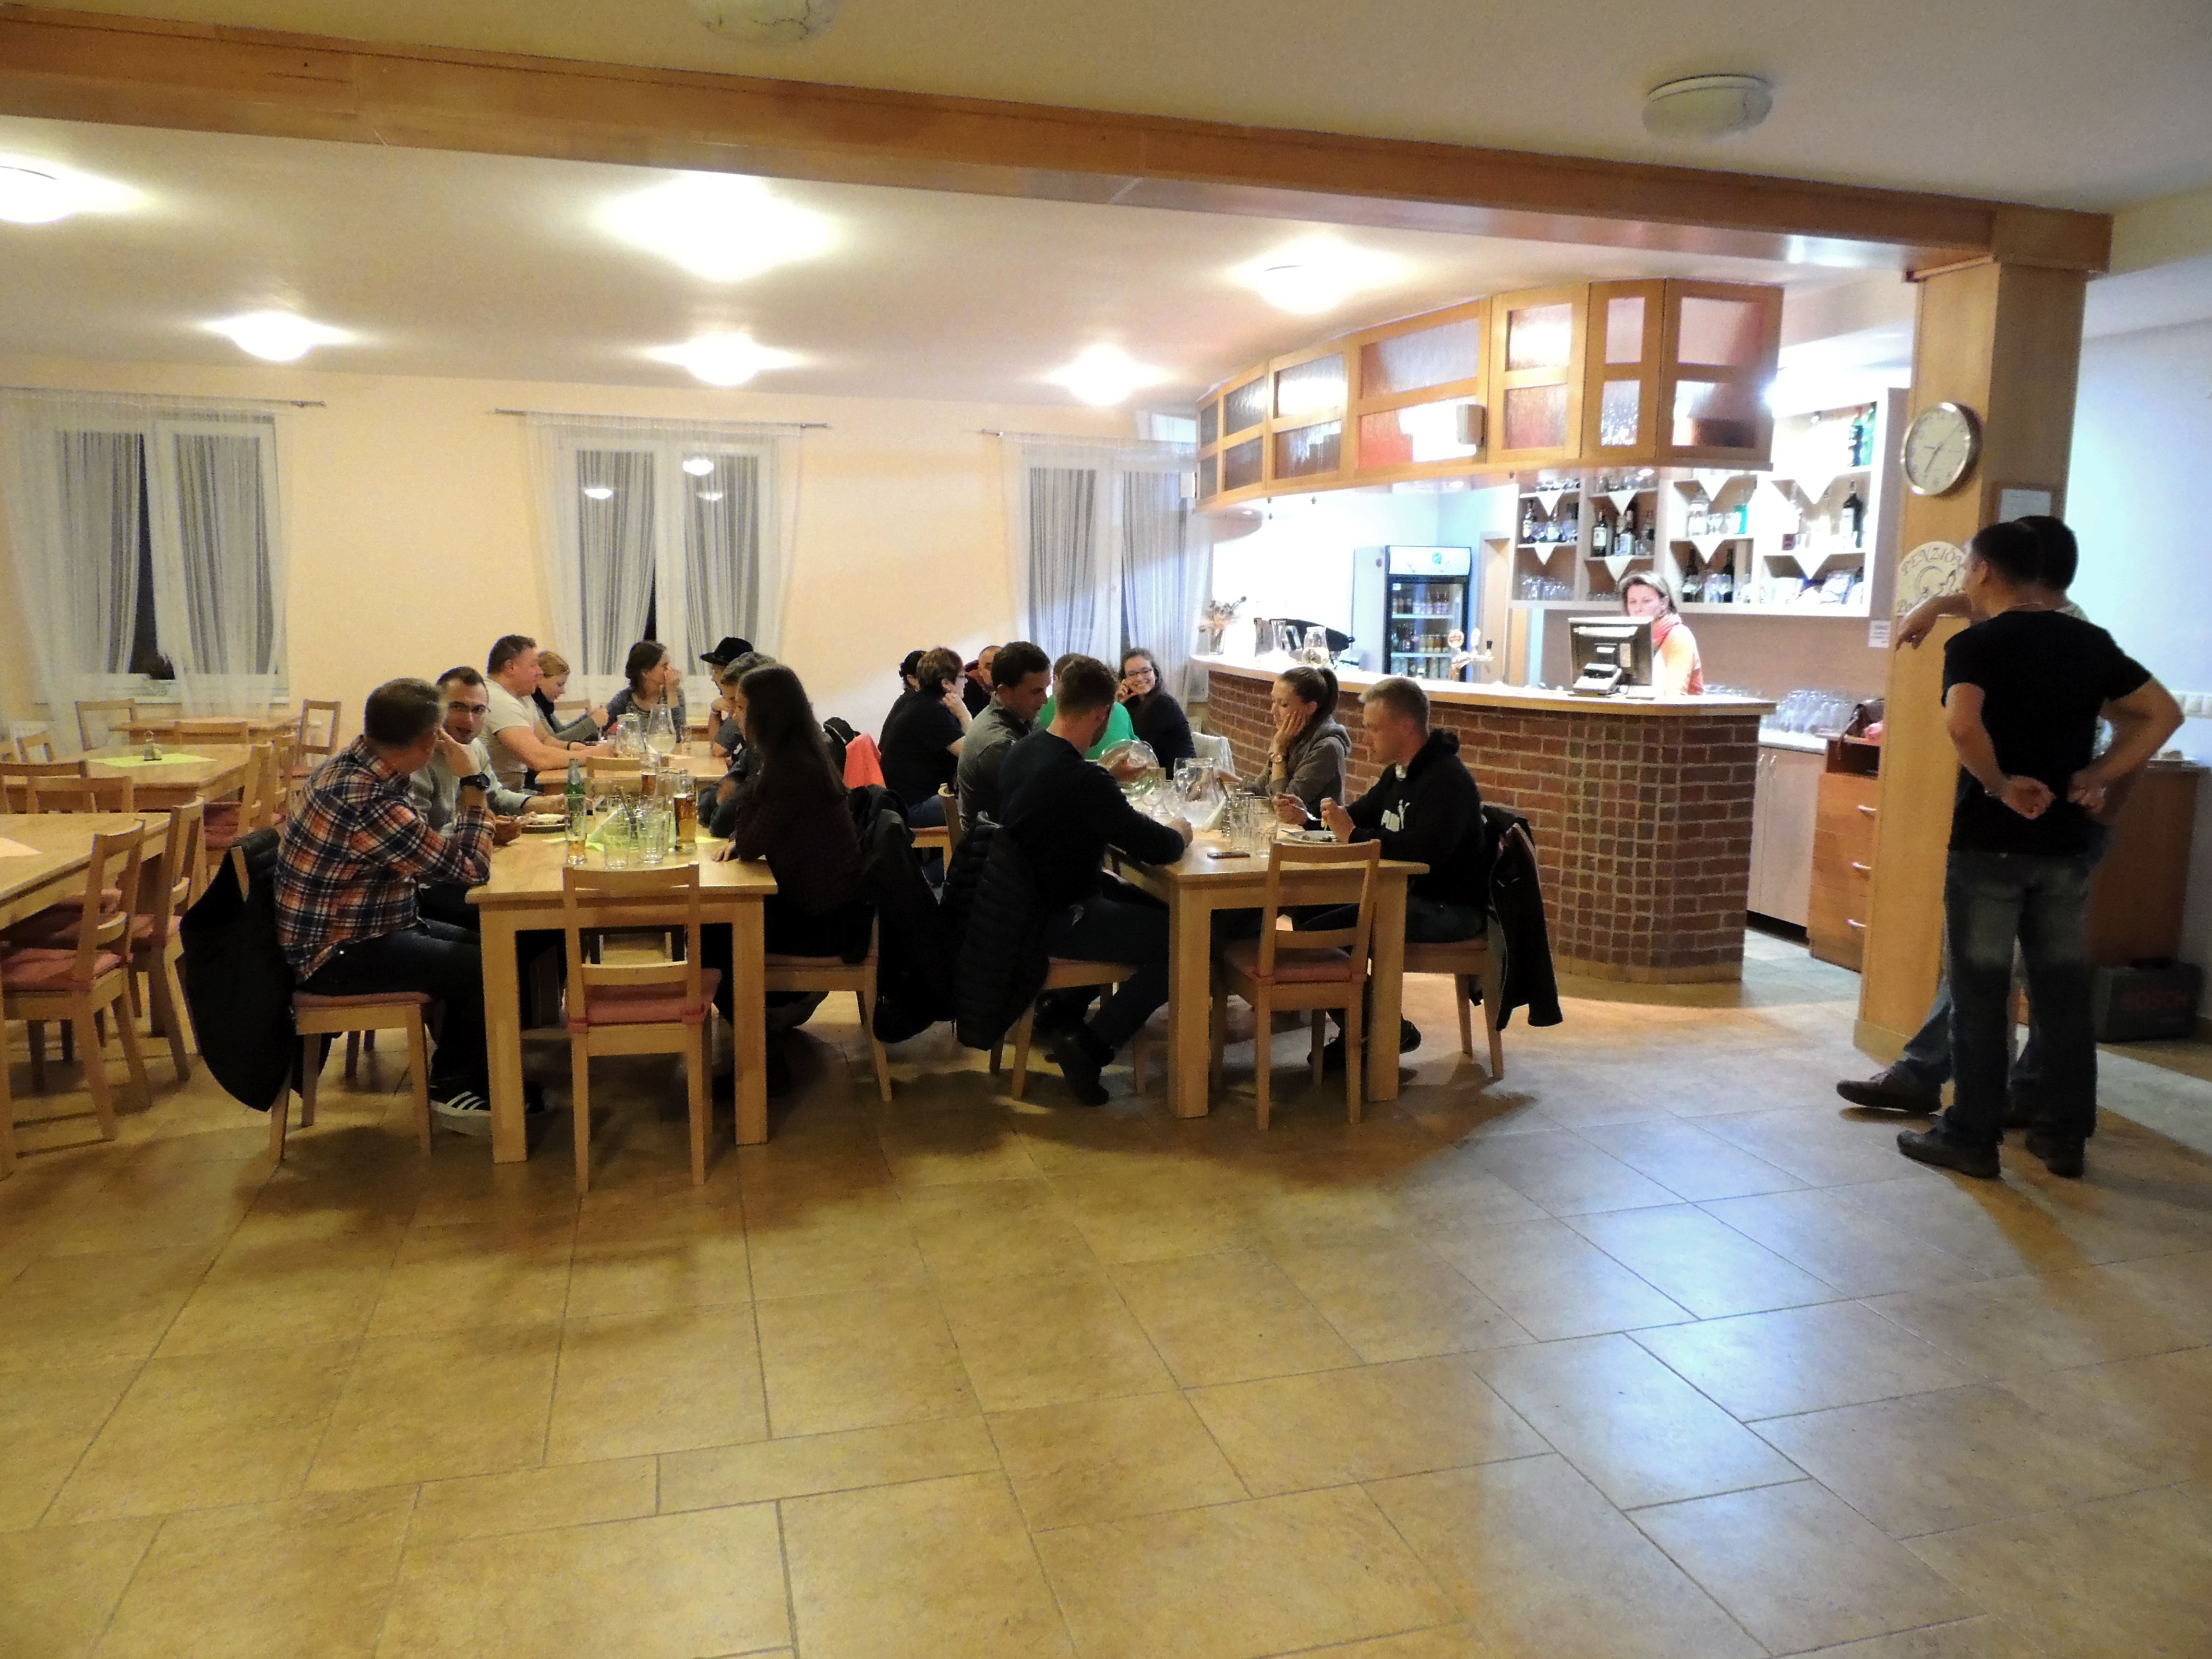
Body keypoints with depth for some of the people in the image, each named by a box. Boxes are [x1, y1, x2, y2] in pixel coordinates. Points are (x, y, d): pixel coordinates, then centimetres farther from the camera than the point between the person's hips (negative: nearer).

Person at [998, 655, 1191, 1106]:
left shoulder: (1022, 751, -2)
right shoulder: (1084, 781, -28)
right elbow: (1161, 848, -23)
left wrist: (1106, 778, 15)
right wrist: (1180, 831, -2)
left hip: (1029, 897, 9)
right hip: (1057, 920, -9)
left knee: (1144, 902, 23)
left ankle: (1061, 1015, 24)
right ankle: (1089, 1046, -3)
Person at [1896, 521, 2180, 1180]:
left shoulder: (1974, 645, -10)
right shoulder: (2091, 642, 9)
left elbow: (1961, 724, -28)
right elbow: (2163, 714, 12)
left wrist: (2000, 784, -15)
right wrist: (2094, 778, 5)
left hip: (1990, 842, -5)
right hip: (2066, 843, 5)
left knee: (1980, 991, 2)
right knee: (2064, 989, 12)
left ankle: (1972, 1136, 8)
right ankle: (2064, 1133, 20)